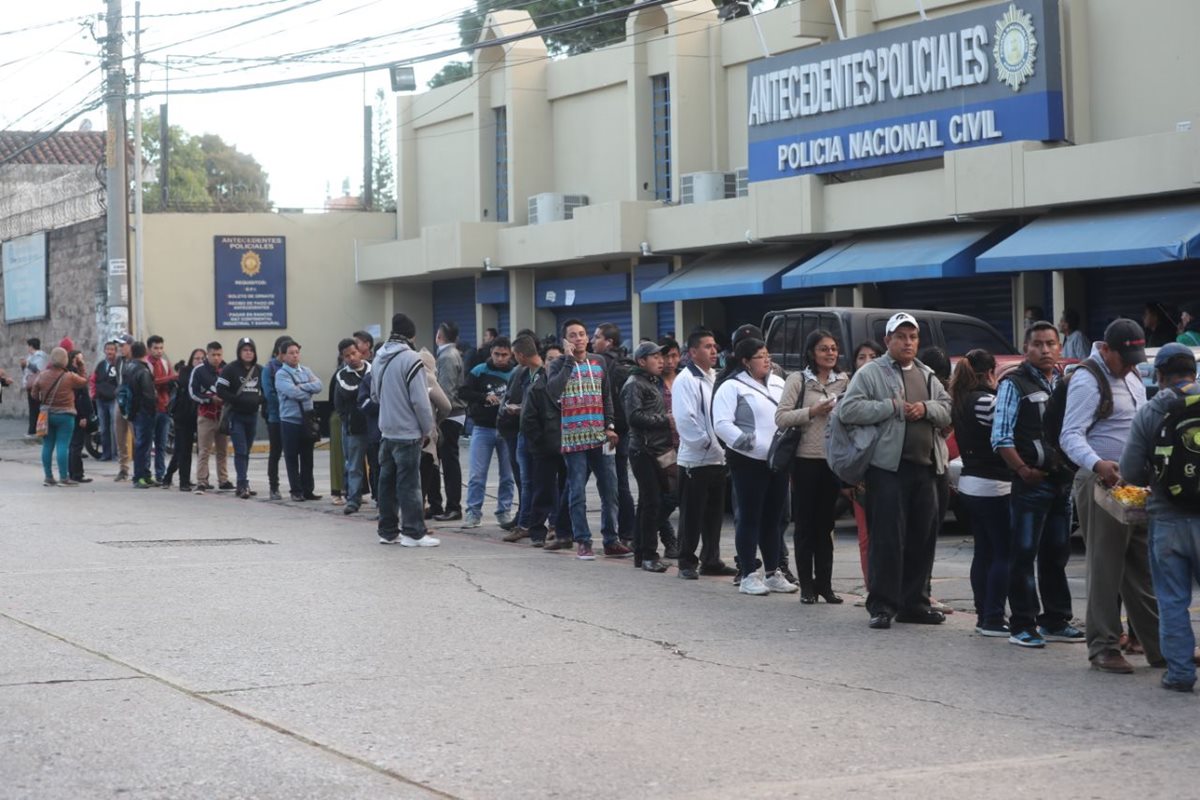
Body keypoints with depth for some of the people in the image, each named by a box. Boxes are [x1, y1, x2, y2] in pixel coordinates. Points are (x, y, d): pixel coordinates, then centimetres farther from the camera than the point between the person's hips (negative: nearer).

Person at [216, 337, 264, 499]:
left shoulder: (259, 370, 7)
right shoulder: (230, 369, -7)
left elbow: (265, 390, 16)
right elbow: (220, 390, -10)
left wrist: (260, 400, -5)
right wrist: (237, 399, -20)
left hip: (252, 415, 5)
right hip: (236, 416, -5)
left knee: (246, 451, 11)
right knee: (240, 450, -12)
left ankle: (242, 485, 18)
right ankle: (243, 484, -14)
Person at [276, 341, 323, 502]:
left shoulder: (306, 371, 10)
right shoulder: (281, 374, -6)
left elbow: (319, 385, -4)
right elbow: (292, 392, -20)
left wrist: (301, 387, -14)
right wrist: (309, 391, -6)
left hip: (307, 419, 5)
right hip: (290, 420, -4)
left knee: (307, 457, 8)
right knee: (292, 458, 2)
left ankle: (308, 490, 15)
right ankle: (296, 491, 8)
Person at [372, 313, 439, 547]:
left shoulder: (379, 358, 8)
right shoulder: (410, 359, -16)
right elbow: (420, 399, -17)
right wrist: (427, 429, -6)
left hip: (386, 430, 7)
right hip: (408, 431, -7)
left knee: (387, 481, 11)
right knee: (409, 483, -4)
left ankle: (387, 531, 16)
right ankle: (413, 533, -1)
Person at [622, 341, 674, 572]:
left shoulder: (654, 382, 22)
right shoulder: (634, 384, -8)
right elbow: (635, 416, -19)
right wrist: (665, 420, -15)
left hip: (658, 450, 9)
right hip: (644, 451, -9)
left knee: (648, 502, 11)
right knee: (651, 503, -10)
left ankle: (641, 555, 17)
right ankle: (648, 555, -6)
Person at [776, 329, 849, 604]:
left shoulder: (844, 380, 9)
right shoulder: (798, 380, -2)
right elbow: (781, 418, -7)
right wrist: (813, 412, -15)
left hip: (834, 458, 3)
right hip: (806, 459, -3)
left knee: (825, 524, 9)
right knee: (805, 524, 2)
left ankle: (824, 583, 14)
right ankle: (806, 586, 8)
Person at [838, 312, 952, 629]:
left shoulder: (927, 376, 19)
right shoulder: (870, 373, 0)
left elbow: (948, 410, 17)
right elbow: (847, 410, -11)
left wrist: (927, 409, -5)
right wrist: (893, 407, -12)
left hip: (925, 466, 6)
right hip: (888, 467, -6)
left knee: (922, 538, 9)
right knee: (887, 539, -7)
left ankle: (914, 602, 18)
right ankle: (882, 605, -3)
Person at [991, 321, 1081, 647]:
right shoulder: (1014, 384, -6)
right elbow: (1001, 437, -10)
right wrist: (1023, 470, -14)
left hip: (1062, 480, 6)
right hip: (1031, 482, -6)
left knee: (1056, 555, 13)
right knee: (1023, 555, -3)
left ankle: (1056, 621, 21)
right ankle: (1022, 626, 1)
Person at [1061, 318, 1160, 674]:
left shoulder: (1132, 376, 16)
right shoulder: (1087, 380, -11)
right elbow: (1070, 436, -19)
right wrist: (1097, 464, -35)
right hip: (1102, 484, -8)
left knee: (1143, 570, 10)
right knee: (1105, 569, -4)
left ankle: (1158, 645, 15)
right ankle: (1103, 648, 2)